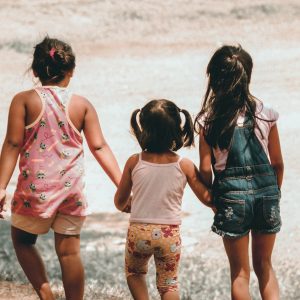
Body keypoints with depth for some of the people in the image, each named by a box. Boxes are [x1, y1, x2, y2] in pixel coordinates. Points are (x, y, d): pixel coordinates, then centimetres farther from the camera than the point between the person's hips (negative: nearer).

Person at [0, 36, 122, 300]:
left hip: (35, 186, -2)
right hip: (72, 188, 2)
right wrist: (122, 186, 1)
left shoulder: (24, 100, -4)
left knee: (22, 240, 19)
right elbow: (99, 147, -2)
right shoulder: (82, 105, 2)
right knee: (69, 251, 8)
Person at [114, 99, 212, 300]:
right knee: (169, 283, 15)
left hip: (139, 231, 0)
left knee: (134, 272, 27)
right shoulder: (185, 166, -8)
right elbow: (207, 198, -2)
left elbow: (119, 202, 5)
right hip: (170, 233, 0)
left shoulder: (134, 162, -6)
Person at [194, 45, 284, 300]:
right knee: (264, 264, 19)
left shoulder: (209, 119, -7)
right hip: (266, 190, 2)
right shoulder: (265, 113, -2)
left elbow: (206, 169, -6)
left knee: (240, 272, 10)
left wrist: (212, 198, 11)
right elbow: (278, 163, 4)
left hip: (232, 193, -2)